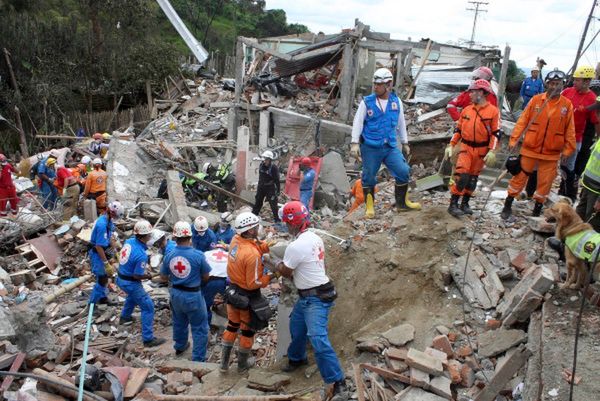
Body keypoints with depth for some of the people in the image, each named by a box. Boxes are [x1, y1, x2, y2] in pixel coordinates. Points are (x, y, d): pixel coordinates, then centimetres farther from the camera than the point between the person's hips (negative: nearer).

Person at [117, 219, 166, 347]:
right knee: (148, 307, 0)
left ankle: (124, 317, 59)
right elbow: (137, 276, -24)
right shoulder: (141, 255, -31)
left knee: (132, 296, 38)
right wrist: (149, 276, -4)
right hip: (131, 283, -9)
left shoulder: (129, 241, -7)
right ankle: (148, 338, 2)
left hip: (121, 278, 9)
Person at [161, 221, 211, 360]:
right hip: (193, 295, -5)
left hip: (175, 294, 5)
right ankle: (198, 358, 13)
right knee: (199, 328, 9)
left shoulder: (169, 256, -10)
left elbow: (164, 276, 4)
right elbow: (205, 277, -9)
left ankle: (180, 346, 48)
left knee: (179, 322, 27)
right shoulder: (198, 255, -22)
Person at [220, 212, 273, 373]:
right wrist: (271, 276, -12)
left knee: (232, 326, 23)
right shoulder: (253, 255, -31)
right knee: (248, 330, 16)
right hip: (247, 296, -6)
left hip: (233, 290, 6)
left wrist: (267, 245, -17)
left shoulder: (235, 239, -11)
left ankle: (224, 362, 33)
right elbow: (254, 283, -25)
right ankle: (243, 364, 34)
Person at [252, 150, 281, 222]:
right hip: (261, 187, 6)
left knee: (273, 203, -4)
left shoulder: (273, 168, -17)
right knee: (257, 202, 14)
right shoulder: (261, 165, 2)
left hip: (270, 188, -6)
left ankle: (276, 218, 7)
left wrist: (278, 190, -15)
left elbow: (277, 180, -15)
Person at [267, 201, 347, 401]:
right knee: (296, 327, 24)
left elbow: (285, 272, -8)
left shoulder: (295, 247, -24)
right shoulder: (315, 238, 4)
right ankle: (297, 358, 48)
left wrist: (276, 266, 14)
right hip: (307, 296, 10)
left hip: (316, 299, -10)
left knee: (319, 340, -14)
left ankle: (339, 384, -10)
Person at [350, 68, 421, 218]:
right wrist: (354, 143, -11)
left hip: (390, 147, 3)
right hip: (370, 148, -3)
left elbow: (401, 124, 17)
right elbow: (357, 122, -3)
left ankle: (402, 203, 15)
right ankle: (369, 206, 21)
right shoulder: (367, 102, -3)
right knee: (369, 177, 4)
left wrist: (404, 143, 21)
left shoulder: (396, 102, 6)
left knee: (403, 172, -3)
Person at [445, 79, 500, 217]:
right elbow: (458, 129, 11)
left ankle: (465, 203, 23)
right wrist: (451, 145, 3)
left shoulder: (493, 111, -6)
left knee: (473, 178, 10)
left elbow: (496, 133, -8)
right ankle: (453, 204, -8)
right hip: (466, 148, 1)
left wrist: (492, 151, -16)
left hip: (481, 150, -1)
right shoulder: (466, 110, 5)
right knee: (461, 176, -13)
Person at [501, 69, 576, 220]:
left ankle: (537, 211, 23)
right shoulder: (536, 100, -3)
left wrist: (568, 149, 3)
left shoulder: (567, 105, -1)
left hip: (551, 154, 1)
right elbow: (522, 121, -2)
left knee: (545, 182, 7)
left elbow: (569, 130, 4)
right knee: (520, 177, 7)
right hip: (529, 149, -1)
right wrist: (514, 140, -7)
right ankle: (507, 206, 21)